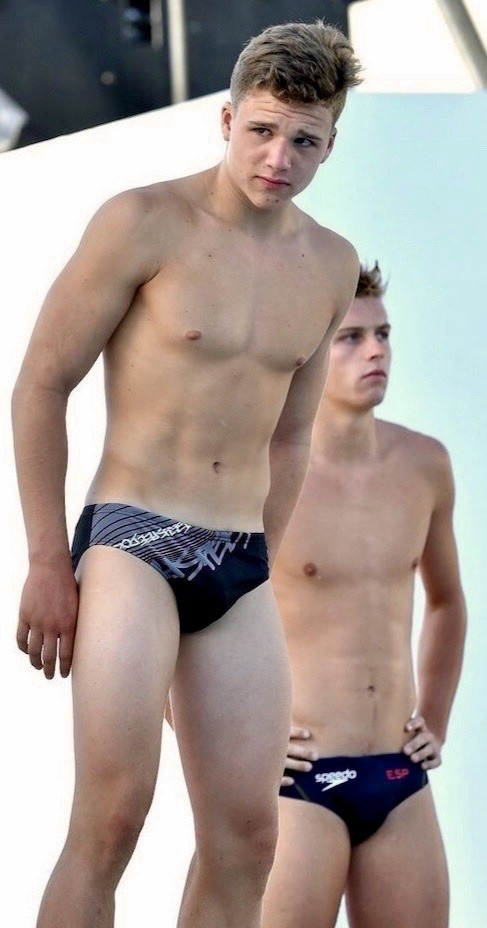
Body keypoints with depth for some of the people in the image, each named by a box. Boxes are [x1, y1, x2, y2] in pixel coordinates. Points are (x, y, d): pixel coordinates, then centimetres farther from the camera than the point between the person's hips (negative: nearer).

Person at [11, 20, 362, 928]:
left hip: (241, 567, 6)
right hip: (132, 540, -5)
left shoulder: (332, 266, 11)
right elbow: (40, 385, -3)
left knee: (246, 835, 2)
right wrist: (48, 563, -6)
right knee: (112, 818, -12)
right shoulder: (145, 223, -6)